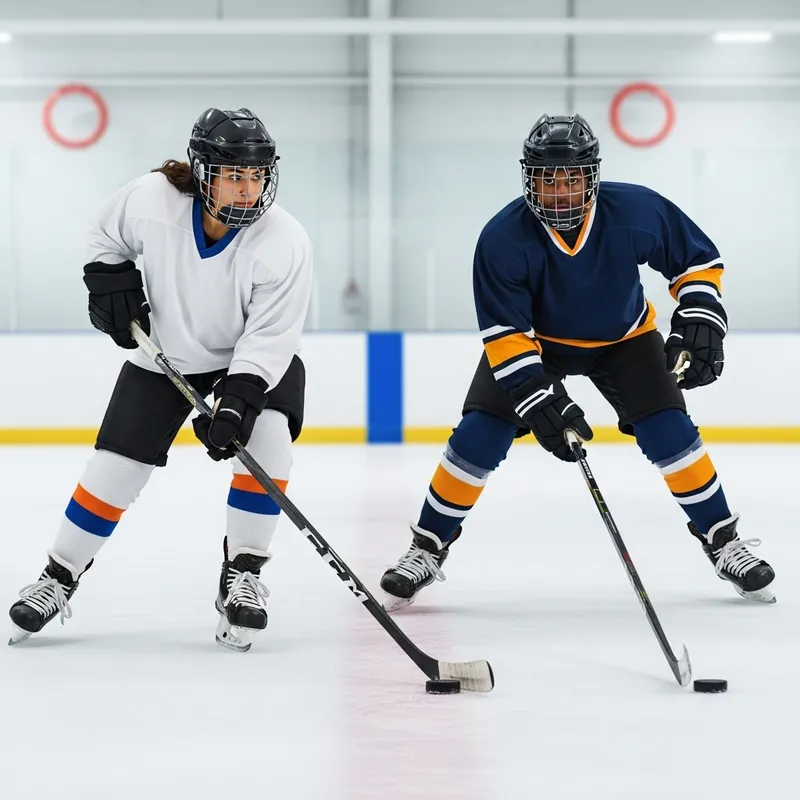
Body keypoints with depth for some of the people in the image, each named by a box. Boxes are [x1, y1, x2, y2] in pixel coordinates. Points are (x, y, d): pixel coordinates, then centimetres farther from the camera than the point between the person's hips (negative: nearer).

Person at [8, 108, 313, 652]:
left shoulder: (285, 243, -29)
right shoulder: (152, 200, -25)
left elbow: (269, 337, -27)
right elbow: (107, 234, 0)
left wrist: (237, 404, -37)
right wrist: (111, 281, -13)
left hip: (253, 358, -1)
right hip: (164, 355, 1)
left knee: (267, 436, -27)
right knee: (115, 466, -3)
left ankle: (242, 577, -13)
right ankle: (59, 578, 16)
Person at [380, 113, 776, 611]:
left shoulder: (636, 211, -29)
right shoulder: (503, 239, -31)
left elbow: (697, 258, -11)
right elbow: (504, 333, -27)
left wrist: (700, 322, -22)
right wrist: (539, 401, -36)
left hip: (623, 337, 1)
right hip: (531, 339, -1)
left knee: (669, 432, -13)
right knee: (479, 436, -13)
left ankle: (722, 540, 5)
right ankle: (428, 548, 4)